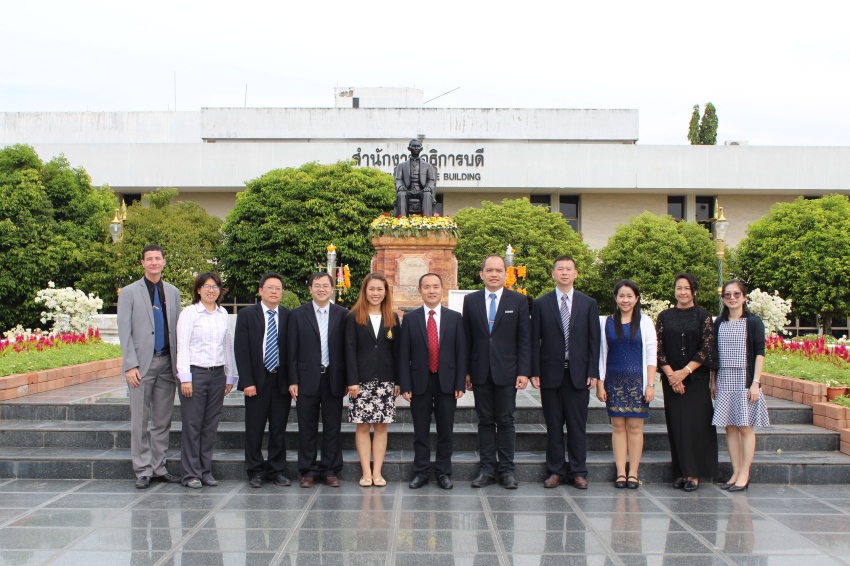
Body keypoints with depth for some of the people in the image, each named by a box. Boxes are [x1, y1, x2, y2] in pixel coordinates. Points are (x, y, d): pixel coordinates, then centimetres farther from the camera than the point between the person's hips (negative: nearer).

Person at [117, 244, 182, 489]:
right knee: (140, 422, 0)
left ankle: (158, 468, 18)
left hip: (167, 363, 4)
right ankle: (143, 471, 8)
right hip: (142, 364, -3)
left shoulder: (173, 292, 13)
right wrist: (131, 365, -11)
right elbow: (124, 332, -3)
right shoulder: (129, 292, 2)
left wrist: (180, 362, 6)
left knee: (163, 421, 9)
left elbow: (177, 329, 12)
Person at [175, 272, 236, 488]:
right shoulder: (189, 313, -2)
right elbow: (182, 346, -6)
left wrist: (230, 376, 13)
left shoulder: (223, 314, 11)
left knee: (211, 425, 8)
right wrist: (185, 378, -11)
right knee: (192, 425, -1)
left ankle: (206, 471, 16)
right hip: (195, 373, -4)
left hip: (217, 374, 4)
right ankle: (191, 474, 7)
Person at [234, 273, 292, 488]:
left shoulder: (289, 316, 6)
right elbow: (241, 350, -3)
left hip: (282, 380, 2)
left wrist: (292, 380, -3)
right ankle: (255, 472, 15)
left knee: (279, 429, 7)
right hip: (257, 380, -1)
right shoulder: (246, 315, 2)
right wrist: (247, 381, -11)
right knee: (254, 430, 4)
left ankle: (276, 471, 17)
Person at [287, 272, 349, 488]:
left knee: (332, 428, 6)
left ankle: (330, 470, 16)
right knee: (307, 428, 6)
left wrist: (347, 379, -1)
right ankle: (308, 471, 15)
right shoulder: (297, 314, 3)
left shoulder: (342, 314, 4)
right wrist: (293, 380, -4)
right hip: (307, 379, 0)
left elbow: (347, 348, 3)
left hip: (333, 379, 1)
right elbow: (292, 350, 2)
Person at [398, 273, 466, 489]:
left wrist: (460, 384, -3)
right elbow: (404, 355, 1)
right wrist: (405, 385, -6)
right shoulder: (410, 318, 2)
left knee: (445, 432, 7)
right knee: (420, 432, 7)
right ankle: (421, 473, 17)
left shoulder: (455, 318, 4)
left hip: (447, 382, 0)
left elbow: (461, 352, 3)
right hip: (420, 382, 0)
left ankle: (444, 473, 18)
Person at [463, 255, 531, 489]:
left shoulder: (518, 300, 2)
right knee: (485, 421, 7)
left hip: (506, 371, -2)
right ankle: (487, 469, 13)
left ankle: (507, 470, 11)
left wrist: (523, 371, -7)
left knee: (505, 421, 3)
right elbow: (467, 338, 7)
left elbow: (525, 339, 0)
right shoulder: (471, 300, 6)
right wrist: (466, 371, 2)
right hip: (480, 371, 2)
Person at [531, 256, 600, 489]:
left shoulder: (588, 304, 7)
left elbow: (594, 341, 4)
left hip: (579, 373, 0)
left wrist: (593, 372, -3)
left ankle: (578, 472, 12)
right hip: (551, 373, 0)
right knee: (553, 425, 5)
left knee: (577, 425, 4)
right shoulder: (540, 304, 5)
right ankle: (555, 471, 14)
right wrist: (534, 372, -4)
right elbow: (535, 341, 3)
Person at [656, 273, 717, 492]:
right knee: (676, 424, 4)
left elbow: (707, 349, -5)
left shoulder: (703, 316, 2)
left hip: (696, 378, -2)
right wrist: (671, 375, -9)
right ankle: (681, 472, 11)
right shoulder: (665, 317, 7)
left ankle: (694, 474, 3)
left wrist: (685, 371, -12)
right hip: (671, 379, 2)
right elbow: (658, 348, 2)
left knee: (695, 424, -4)